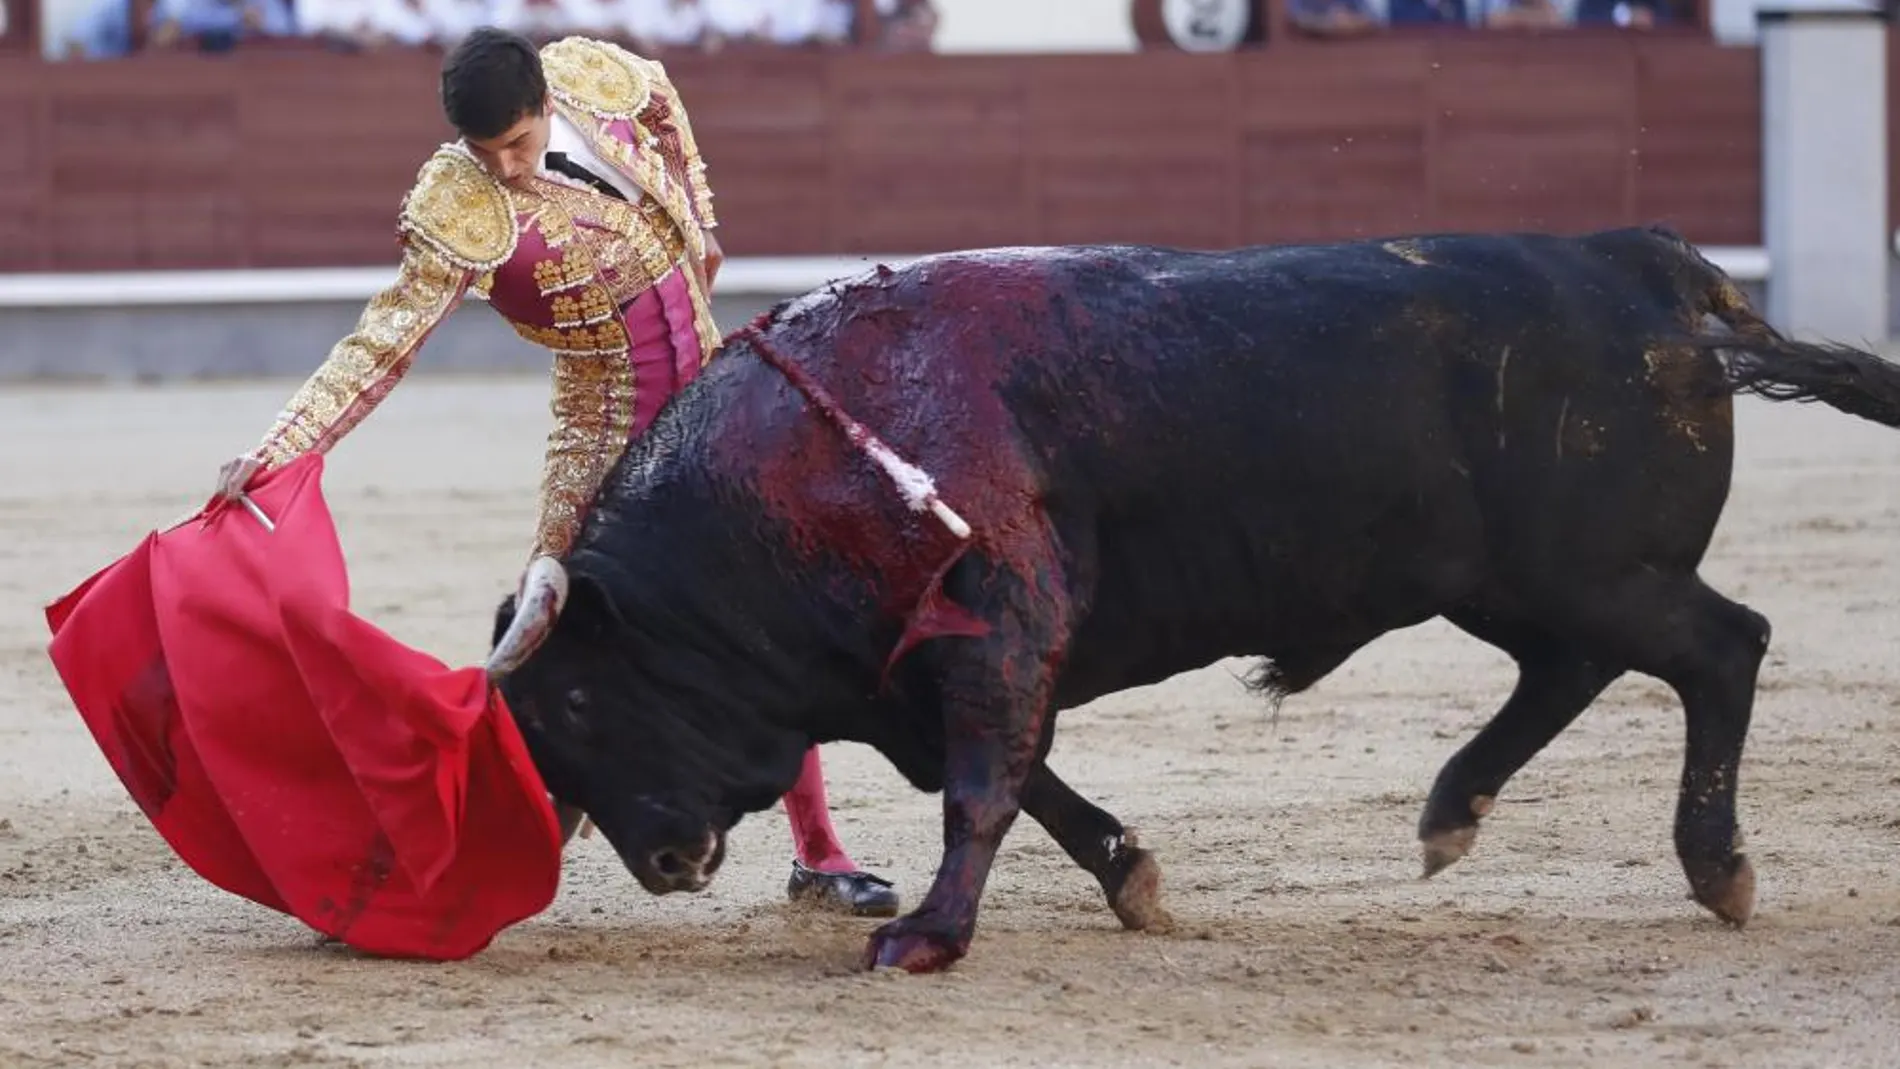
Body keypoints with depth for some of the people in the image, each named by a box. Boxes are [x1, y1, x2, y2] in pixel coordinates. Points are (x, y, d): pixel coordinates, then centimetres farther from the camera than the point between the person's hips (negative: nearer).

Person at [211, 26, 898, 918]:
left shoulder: (595, 75, -11)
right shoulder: (460, 214, -24)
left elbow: (663, 105, 13)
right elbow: (383, 345, -27)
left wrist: (700, 225, 16)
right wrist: (276, 451, -36)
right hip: (608, 434, -4)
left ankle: (817, 856, 16)